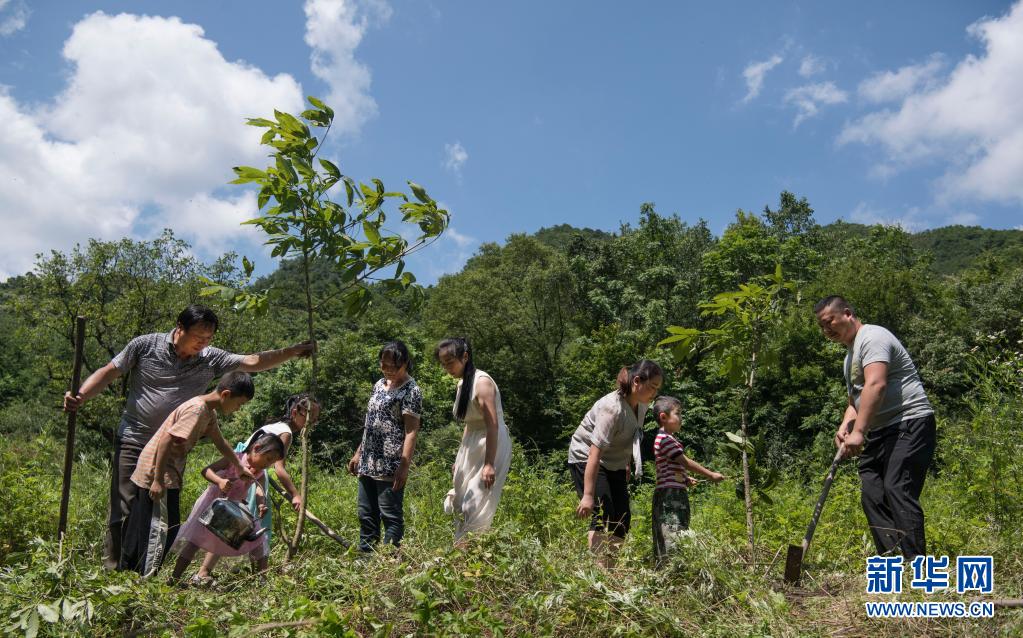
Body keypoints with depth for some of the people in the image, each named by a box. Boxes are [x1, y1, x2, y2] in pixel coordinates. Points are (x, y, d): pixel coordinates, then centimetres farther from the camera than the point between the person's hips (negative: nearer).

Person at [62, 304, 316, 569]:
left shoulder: (210, 359, -2)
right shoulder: (145, 345, -6)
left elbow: (253, 362, -11)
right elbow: (108, 373, -1)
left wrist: (292, 352, -21)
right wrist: (80, 397, -17)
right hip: (133, 442, -3)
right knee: (123, 509, -3)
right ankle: (111, 570, 9)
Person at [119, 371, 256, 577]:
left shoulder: (209, 412, 9)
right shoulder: (197, 409, -21)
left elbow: (220, 442, 24)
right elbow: (166, 440, -26)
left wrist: (239, 467, 34)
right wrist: (158, 480, -24)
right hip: (156, 475, -10)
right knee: (160, 529, -5)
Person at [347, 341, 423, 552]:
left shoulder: (410, 390, -10)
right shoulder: (379, 384, 14)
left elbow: (411, 431, -16)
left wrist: (404, 465, -22)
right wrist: (359, 453, 20)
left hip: (390, 467, -8)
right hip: (368, 463, 8)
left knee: (391, 516, -2)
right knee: (366, 514, 14)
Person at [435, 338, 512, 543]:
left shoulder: (482, 382, -17)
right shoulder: (462, 384, 10)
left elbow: (493, 425, -23)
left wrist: (489, 464, -27)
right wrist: (459, 458, 17)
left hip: (492, 447, -9)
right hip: (472, 448, 9)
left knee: (476, 507, -9)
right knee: (461, 504, 10)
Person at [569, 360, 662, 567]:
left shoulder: (641, 405, -3)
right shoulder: (613, 408, -29)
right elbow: (595, 452, -34)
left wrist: (626, 467, 20)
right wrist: (588, 495, -36)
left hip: (615, 464, 9)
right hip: (586, 459, -9)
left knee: (622, 519, 3)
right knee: (603, 516, -18)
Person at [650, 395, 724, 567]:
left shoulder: (667, 439, 18)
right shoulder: (665, 439, -14)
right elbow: (685, 462, -15)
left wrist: (685, 479, 14)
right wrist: (711, 475, -8)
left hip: (675, 494, 11)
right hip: (670, 494, -11)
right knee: (672, 535, -12)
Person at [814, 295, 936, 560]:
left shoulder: (872, 338, -9)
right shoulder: (850, 354, 23)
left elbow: (876, 385, -24)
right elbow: (856, 399, 24)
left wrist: (858, 432, -29)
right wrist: (844, 427, 3)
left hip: (910, 423, -10)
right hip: (879, 432, 10)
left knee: (897, 489, -19)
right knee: (871, 494, 0)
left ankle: (916, 564, -19)